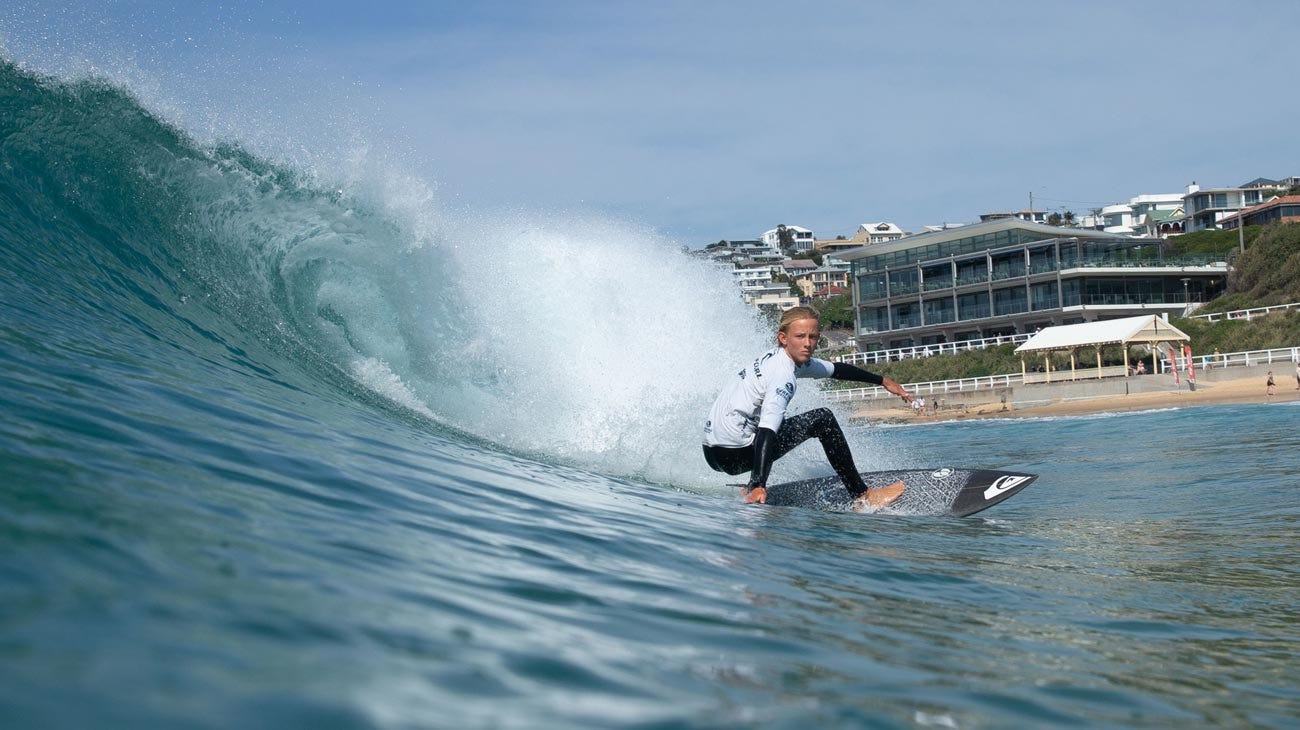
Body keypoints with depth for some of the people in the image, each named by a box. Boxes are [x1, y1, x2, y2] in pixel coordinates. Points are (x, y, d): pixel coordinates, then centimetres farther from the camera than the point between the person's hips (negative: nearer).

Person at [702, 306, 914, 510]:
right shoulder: (783, 375, -19)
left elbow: (837, 369, 25)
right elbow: (766, 431, -32)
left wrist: (883, 381, 32)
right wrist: (759, 486, -42)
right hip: (733, 456, -10)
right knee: (822, 419, -8)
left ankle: (752, 489, 28)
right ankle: (862, 497, -5)